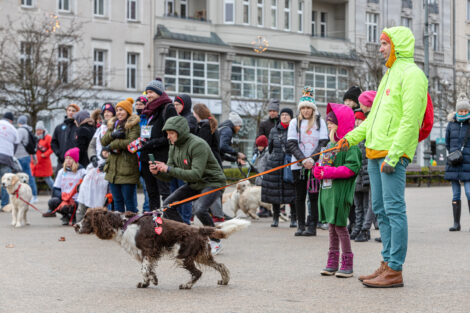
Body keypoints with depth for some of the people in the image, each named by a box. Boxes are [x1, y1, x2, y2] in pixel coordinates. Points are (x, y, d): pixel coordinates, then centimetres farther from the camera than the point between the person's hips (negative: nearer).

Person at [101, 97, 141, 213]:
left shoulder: (133, 124, -5)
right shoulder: (113, 124, 18)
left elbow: (132, 142, -19)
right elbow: (103, 141, 9)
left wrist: (113, 144, -10)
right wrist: (112, 135, -12)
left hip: (127, 168, -7)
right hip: (113, 168, 7)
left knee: (129, 201, -4)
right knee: (117, 201, 13)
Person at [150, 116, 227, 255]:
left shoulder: (198, 144, -24)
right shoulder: (174, 147, 2)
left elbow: (196, 174, -32)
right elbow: (169, 176, 5)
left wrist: (169, 169, -33)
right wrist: (157, 172, -18)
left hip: (212, 182, -9)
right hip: (193, 184, 9)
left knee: (199, 209, -31)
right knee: (168, 205, -3)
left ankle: (215, 242, -8)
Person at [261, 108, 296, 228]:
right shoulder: (274, 130, 10)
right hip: (275, 164, 3)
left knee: (291, 192, -4)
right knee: (275, 191, 4)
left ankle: (293, 219, 6)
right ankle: (275, 218, 15)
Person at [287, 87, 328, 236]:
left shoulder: (320, 122, 7)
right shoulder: (294, 122, 8)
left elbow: (324, 142, 0)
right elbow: (291, 144, 1)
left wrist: (312, 159, -13)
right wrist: (303, 159, -13)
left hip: (315, 165, -1)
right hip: (298, 165, 1)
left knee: (314, 196, -3)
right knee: (300, 196, 3)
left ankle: (312, 227, 0)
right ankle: (300, 226, 9)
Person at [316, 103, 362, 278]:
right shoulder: (331, 143, 16)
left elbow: (352, 168, -19)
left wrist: (329, 172, -19)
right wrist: (318, 170, 3)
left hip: (340, 191, -8)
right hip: (328, 189, 8)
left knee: (340, 225, -6)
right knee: (331, 225, 11)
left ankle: (347, 263, 2)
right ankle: (332, 262, 17)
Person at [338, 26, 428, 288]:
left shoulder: (411, 74, -9)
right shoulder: (391, 73, 22)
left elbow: (410, 120, -18)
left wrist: (393, 155, -23)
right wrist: (352, 137, 17)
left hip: (393, 153, -10)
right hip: (375, 152, 10)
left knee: (394, 209, -9)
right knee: (381, 209, 11)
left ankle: (395, 271, -8)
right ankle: (387, 264, 17)